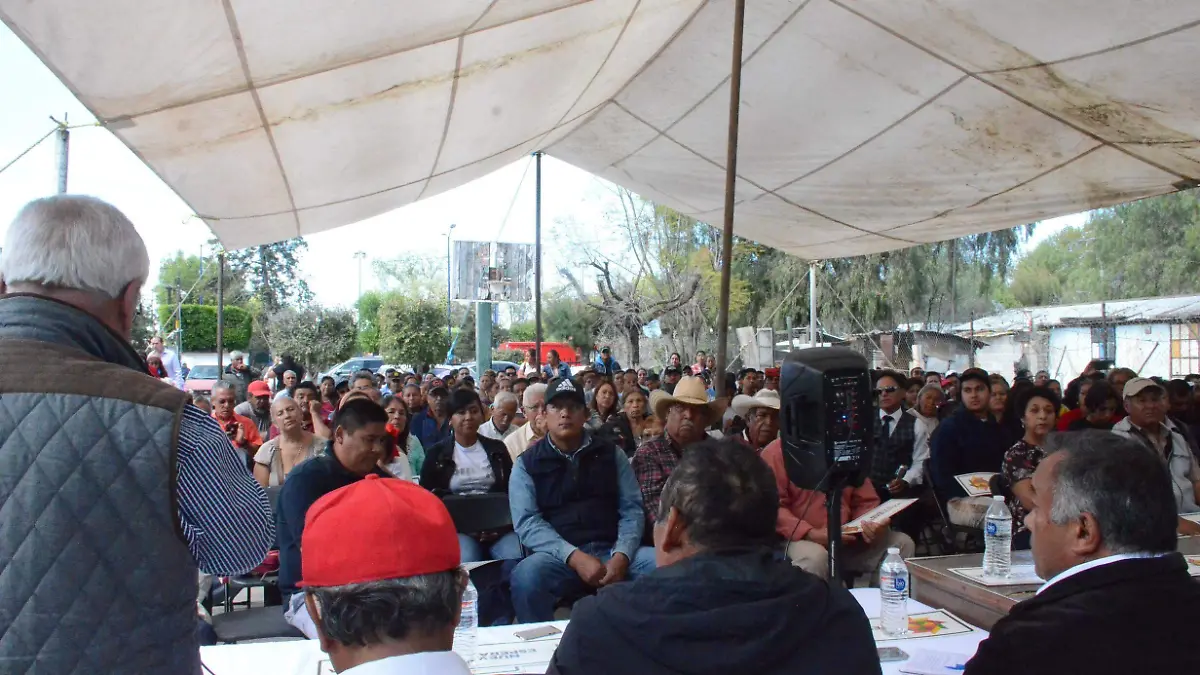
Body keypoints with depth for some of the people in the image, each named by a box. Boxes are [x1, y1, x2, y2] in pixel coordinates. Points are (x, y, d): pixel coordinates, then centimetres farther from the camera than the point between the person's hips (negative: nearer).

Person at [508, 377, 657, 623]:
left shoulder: (611, 453, 12)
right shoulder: (527, 463, 6)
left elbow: (631, 509, 7)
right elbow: (527, 522, -5)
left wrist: (621, 555, -13)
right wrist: (574, 557, -19)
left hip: (611, 551, 2)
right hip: (559, 556, -2)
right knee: (527, 574, -34)